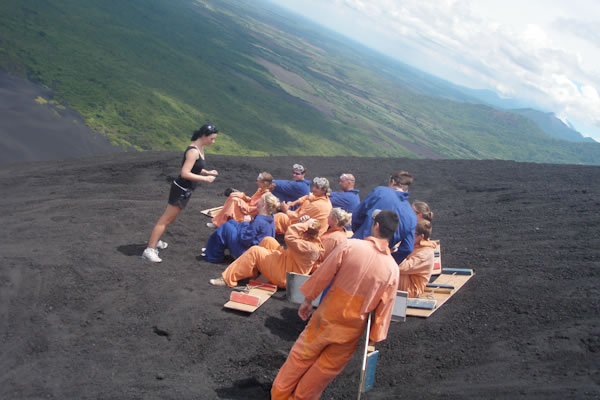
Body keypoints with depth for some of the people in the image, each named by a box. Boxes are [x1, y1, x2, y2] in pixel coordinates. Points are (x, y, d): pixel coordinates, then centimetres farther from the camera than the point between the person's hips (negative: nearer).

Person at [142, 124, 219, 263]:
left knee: (169, 217, 21)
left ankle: (155, 241, 36)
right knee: (166, 219, -7)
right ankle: (149, 250, -4)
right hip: (181, 190, -9)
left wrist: (207, 172, 5)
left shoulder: (199, 149, 9)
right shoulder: (193, 151, -21)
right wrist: (205, 178, -22)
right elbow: (185, 173, -26)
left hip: (185, 190, 9)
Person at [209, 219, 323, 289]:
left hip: (284, 277, -10)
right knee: (268, 240, 7)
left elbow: (290, 237, -37)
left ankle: (228, 279, -9)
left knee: (255, 251, -16)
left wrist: (306, 224, -30)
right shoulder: (314, 240, 1)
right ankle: (253, 271, 18)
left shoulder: (310, 248, -29)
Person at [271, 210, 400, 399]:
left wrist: (308, 300, 4)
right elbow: (384, 308, -5)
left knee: (302, 357, 19)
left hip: (327, 316, -1)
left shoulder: (351, 245, -16)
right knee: (326, 369, 19)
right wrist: (373, 338, 4)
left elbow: (323, 274, -9)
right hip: (352, 329, 1)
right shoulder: (393, 269, -9)